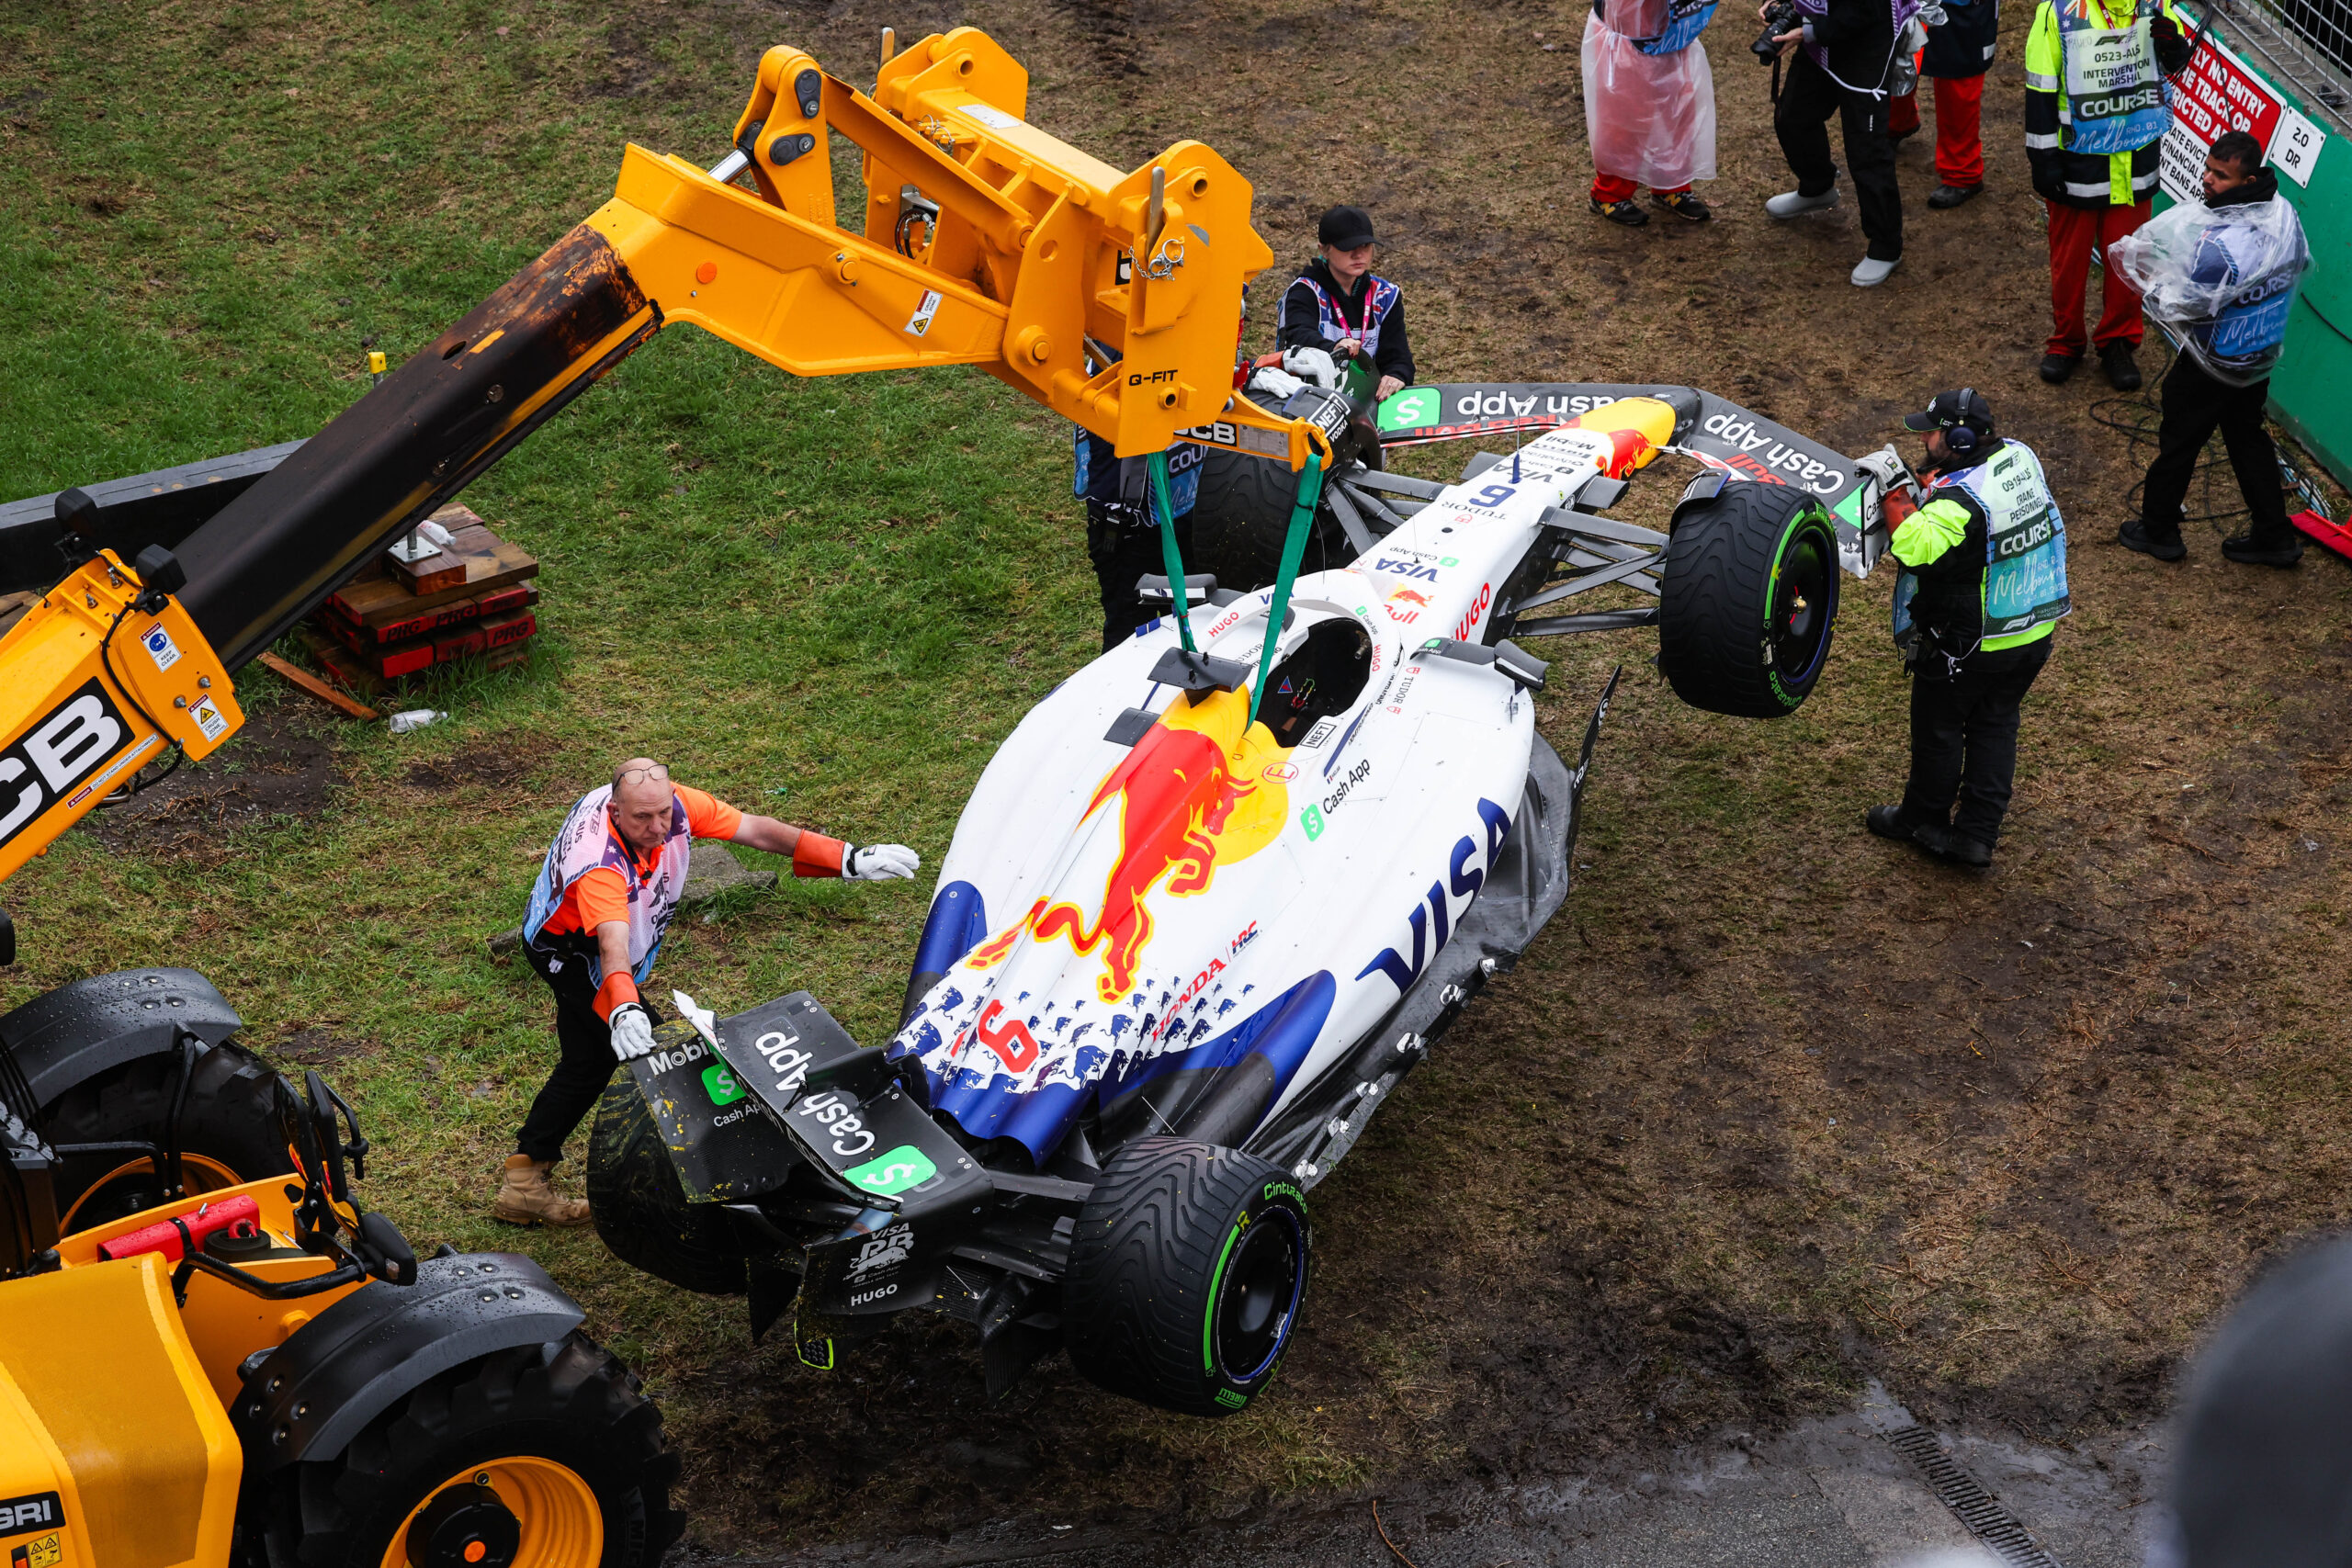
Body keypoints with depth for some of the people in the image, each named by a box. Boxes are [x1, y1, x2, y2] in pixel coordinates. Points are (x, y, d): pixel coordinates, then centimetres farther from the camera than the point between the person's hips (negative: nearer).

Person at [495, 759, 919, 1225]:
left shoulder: (672, 802, -24)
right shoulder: (599, 861, -42)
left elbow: (755, 829, -23)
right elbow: (612, 944, -55)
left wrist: (849, 859, -28)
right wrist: (624, 1010, -73)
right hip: (570, 950, -8)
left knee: (589, 1062, 17)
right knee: (650, 1055, -15)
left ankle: (522, 1181, 26)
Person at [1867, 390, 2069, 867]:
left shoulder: (1961, 502, -31)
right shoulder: (2020, 458, -4)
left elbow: (1915, 551, -44)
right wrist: (1933, 483, 0)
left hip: (1966, 645, -7)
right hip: (2033, 633, 7)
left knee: (1939, 730, 15)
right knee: (1996, 728, 18)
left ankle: (1925, 820, 34)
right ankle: (1978, 836, 23)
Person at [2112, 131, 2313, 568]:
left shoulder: (2218, 244, -36)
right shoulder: (2284, 215, -10)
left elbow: (2182, 308, -26)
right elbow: (2300, 264, 9)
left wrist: (2148, 278, -10)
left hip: (2212, 367, -7)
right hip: (2263, 354, 8)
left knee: (2178, 440, 14)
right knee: (2247, 436, 24)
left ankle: (2158, 529, 32)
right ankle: (2275, 536, 31)